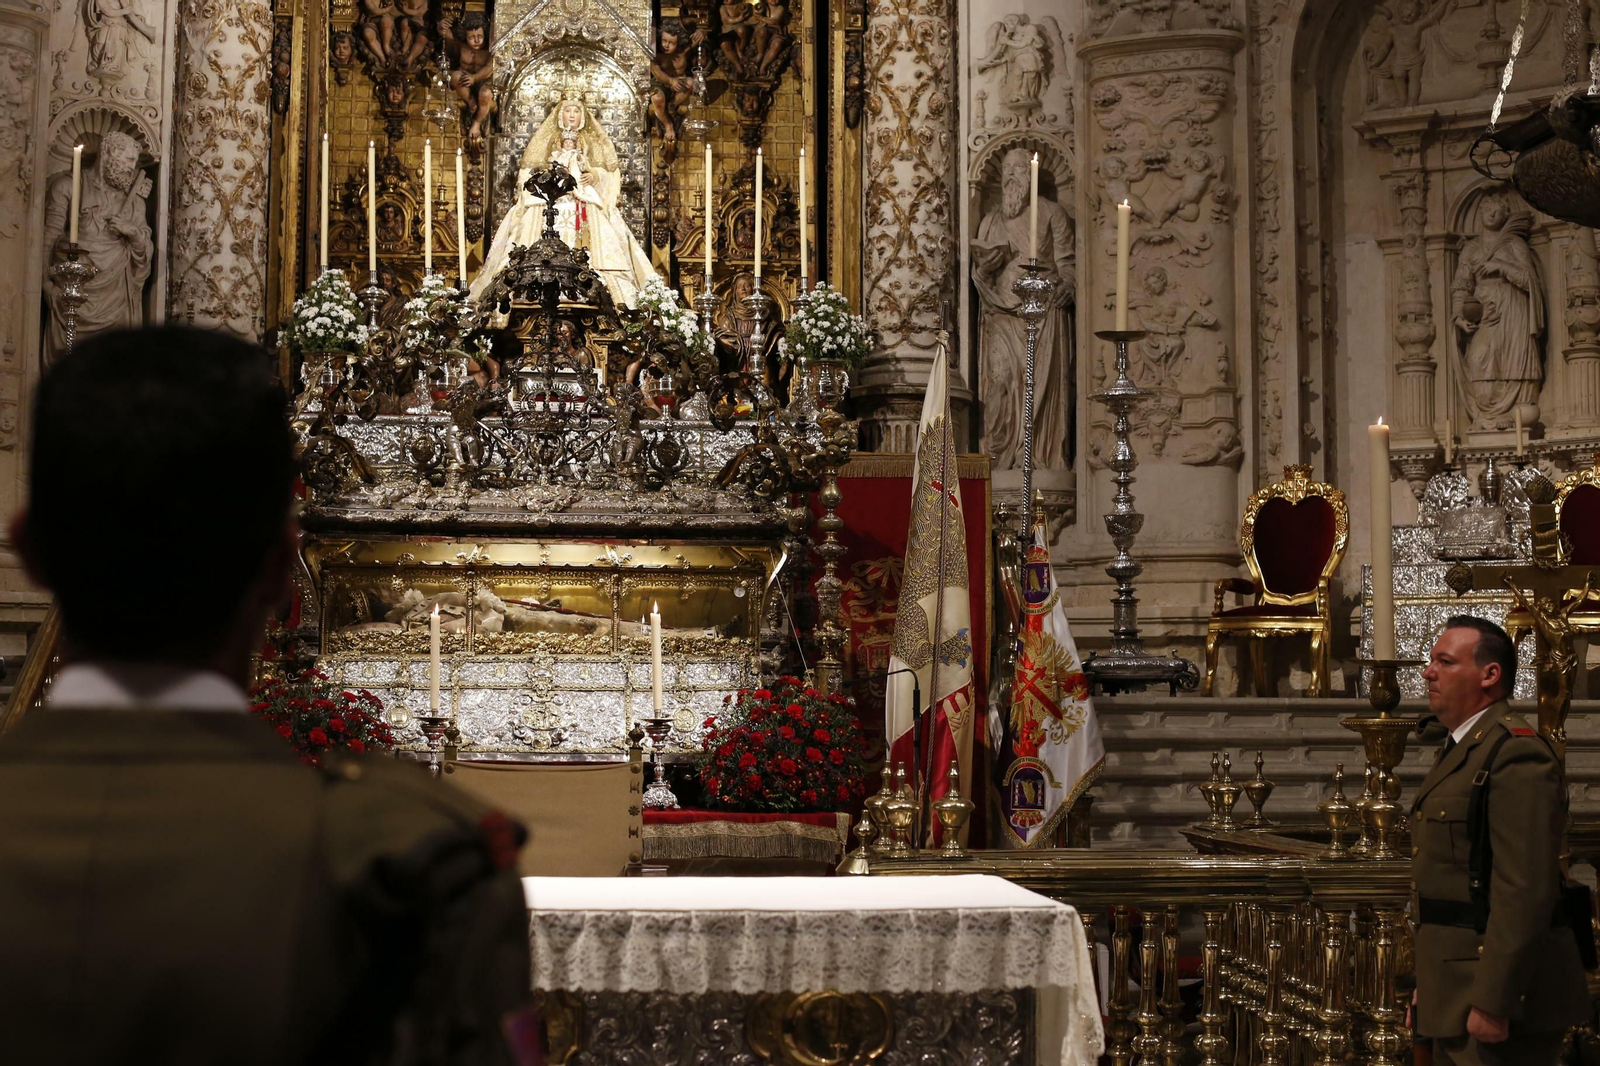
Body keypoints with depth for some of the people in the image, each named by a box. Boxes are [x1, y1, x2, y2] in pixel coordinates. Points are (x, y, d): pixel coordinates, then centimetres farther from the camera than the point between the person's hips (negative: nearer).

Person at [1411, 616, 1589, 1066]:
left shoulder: (1516, 754, -16)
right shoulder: (1461, 750, 16)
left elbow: (1525, 893, -23)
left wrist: (1492, 1003, -25)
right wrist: (1427, 985, 19)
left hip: (1501, 1000, -10)